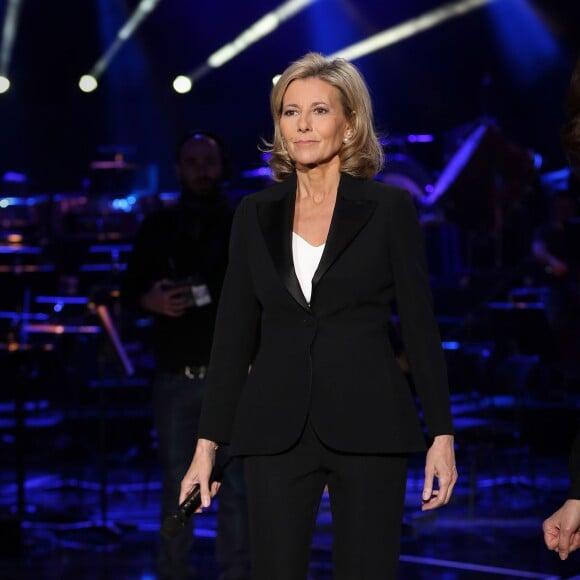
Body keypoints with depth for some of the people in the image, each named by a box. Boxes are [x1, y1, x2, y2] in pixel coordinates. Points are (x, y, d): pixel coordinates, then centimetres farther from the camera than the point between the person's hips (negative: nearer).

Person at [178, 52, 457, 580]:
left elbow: (420, 324, 0)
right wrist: (208, 443, 5)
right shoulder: (256, 213, 8)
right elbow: (233, 333, 8)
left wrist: (442, 435, -4)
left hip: (368, 427, -2)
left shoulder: (389, 208, 0)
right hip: (276, 429, 2)